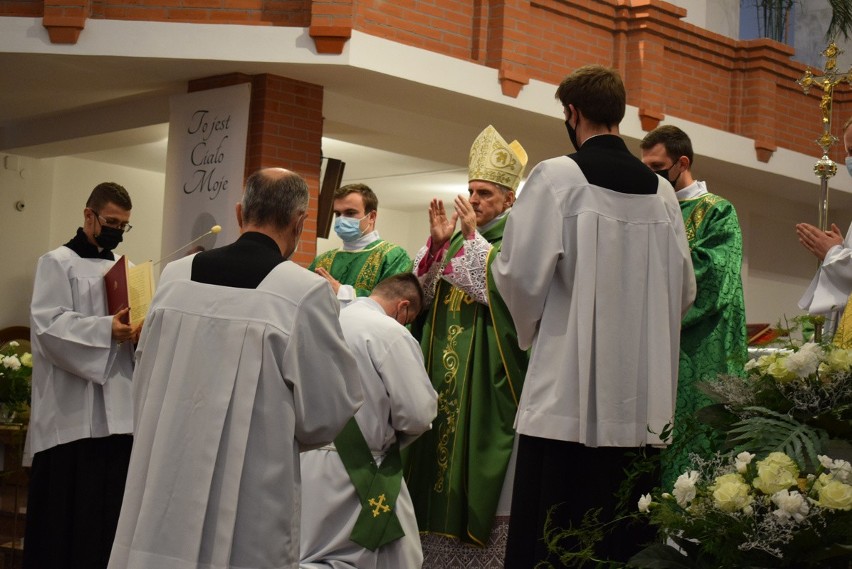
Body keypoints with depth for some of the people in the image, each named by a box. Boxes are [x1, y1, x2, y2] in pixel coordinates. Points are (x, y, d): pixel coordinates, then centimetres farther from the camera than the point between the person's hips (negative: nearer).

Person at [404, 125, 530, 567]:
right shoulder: (459, 239, 16)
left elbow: (504, 291, -17)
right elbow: (420, 294, 10)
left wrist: (473, 237, -14)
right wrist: (437, 242, -3)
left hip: (486, 379, -6)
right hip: (444, 375, 6)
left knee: (479, 457, -6)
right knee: (442, 459, 6)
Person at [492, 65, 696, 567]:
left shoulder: (555, 177, -7)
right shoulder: (662, 191, 7)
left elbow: (521, 273, -10)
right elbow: (684, 289, 12)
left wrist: (533, 327, 10)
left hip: (569, 393, -5)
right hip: (643, 399, 5)